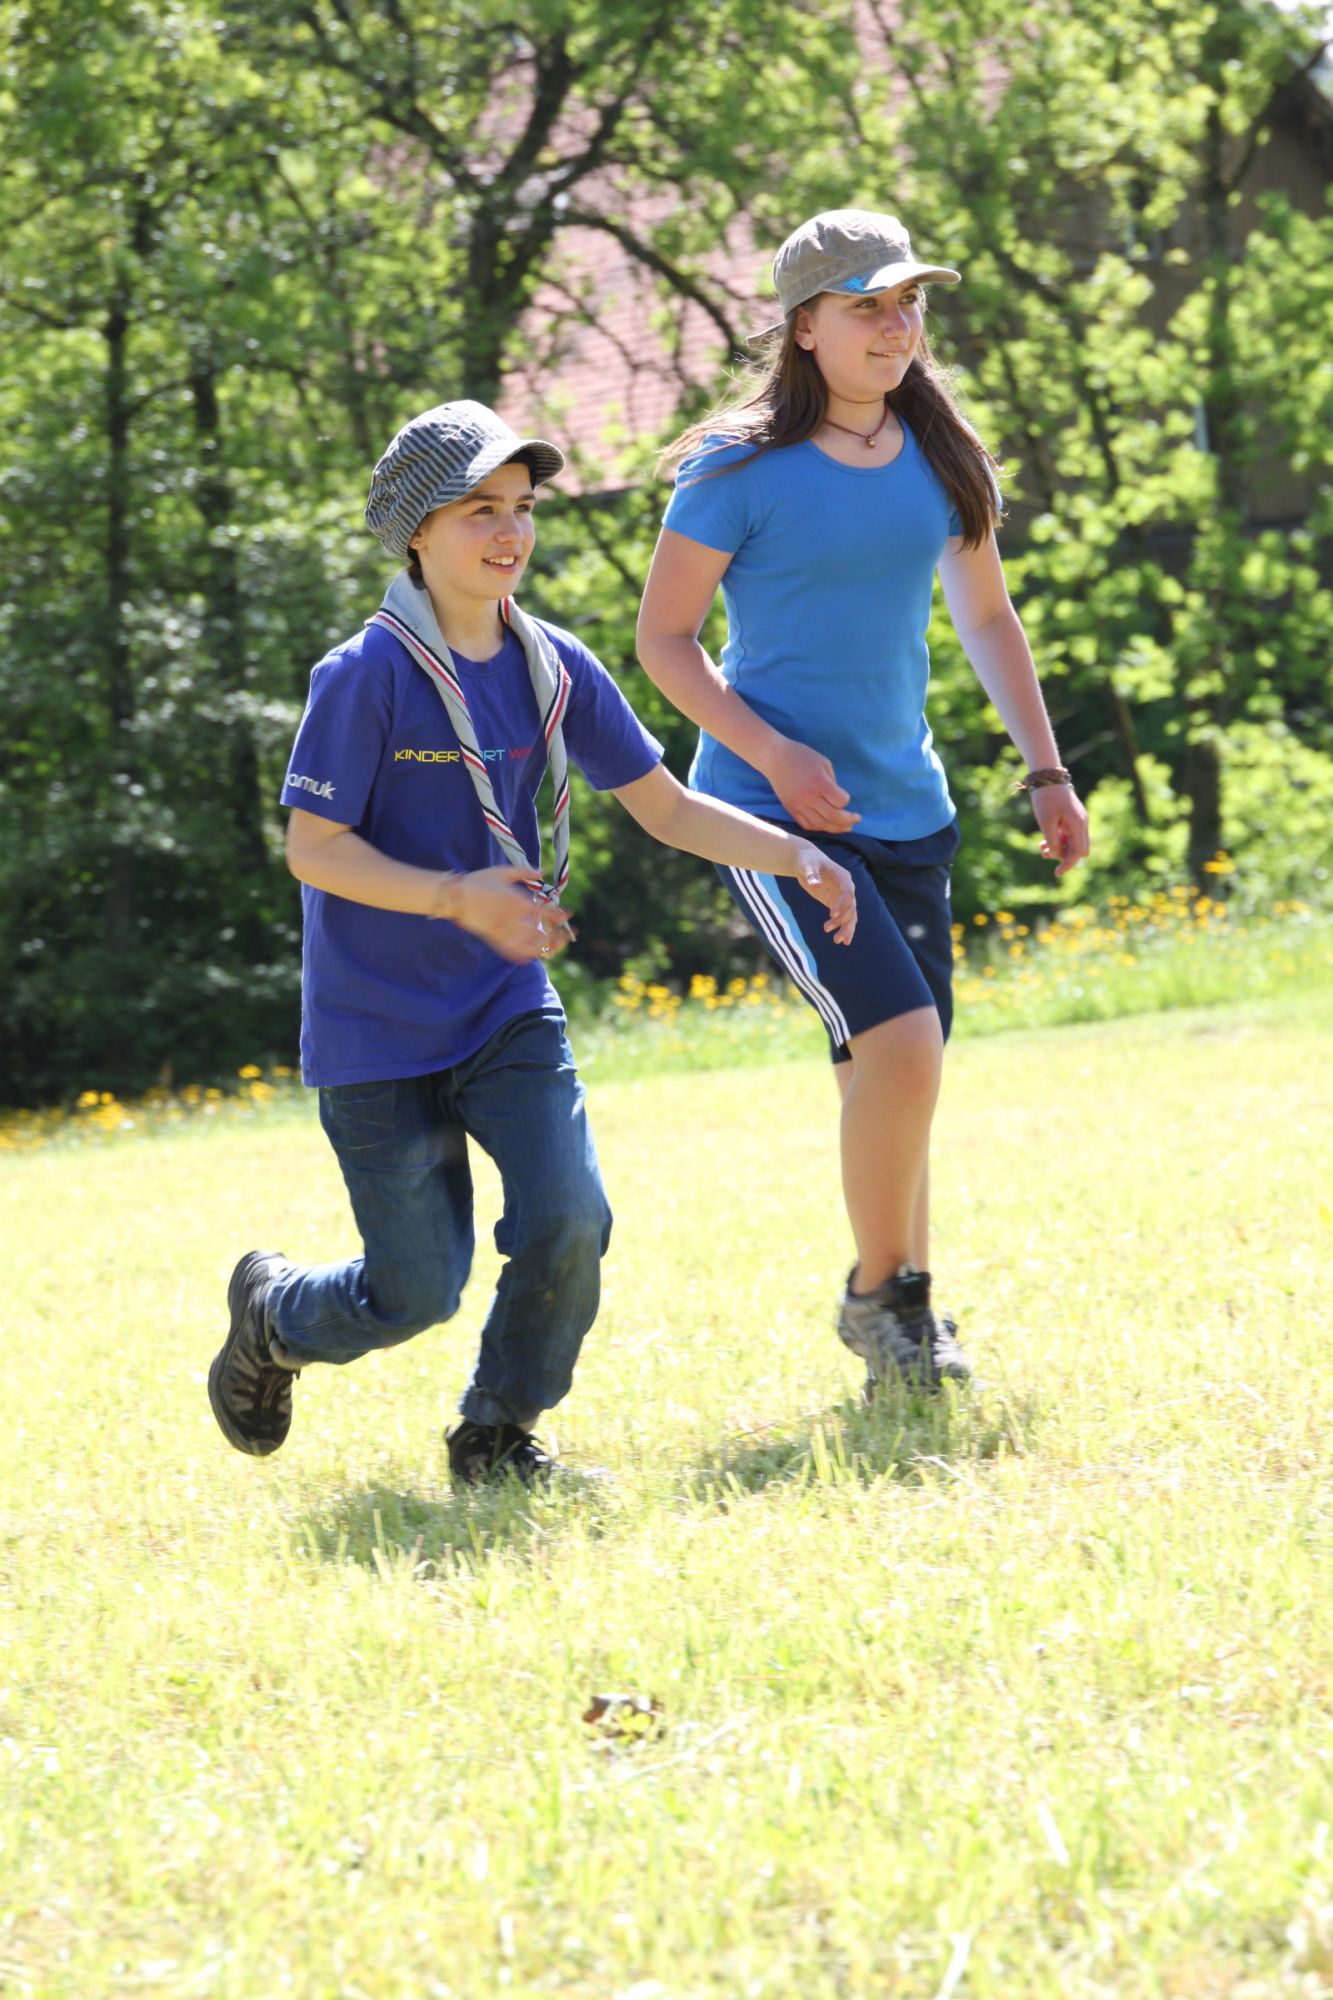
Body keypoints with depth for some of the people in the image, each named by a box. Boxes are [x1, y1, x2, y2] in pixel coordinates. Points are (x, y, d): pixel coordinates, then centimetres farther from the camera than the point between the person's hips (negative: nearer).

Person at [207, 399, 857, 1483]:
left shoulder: (554, 668, 1)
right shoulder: (366, 675, -16)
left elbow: (666, 806, 5)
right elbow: (313, 848, -16)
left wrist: (795, 854, -9)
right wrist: (457, 896, -27)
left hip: (509, 1009, 5)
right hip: (379, 1028, -5)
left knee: (568, 1221, -15)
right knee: (417, 1291, -1)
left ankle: (497, 1432, 9)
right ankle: (273, 1312, 33)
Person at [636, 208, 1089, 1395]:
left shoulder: (943, 459, 5)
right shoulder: (743, 470, -10)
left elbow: (986, 617, 18)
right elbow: (664, 640, -6)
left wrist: (1047, 771, 13)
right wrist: (773, 754, -18)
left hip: (905, 807, 6)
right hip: (772, 808, -5)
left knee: (893, 1070, 10)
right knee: (900, 1041, -19)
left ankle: (903, 1312, 28)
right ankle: (882, 1297, 0)